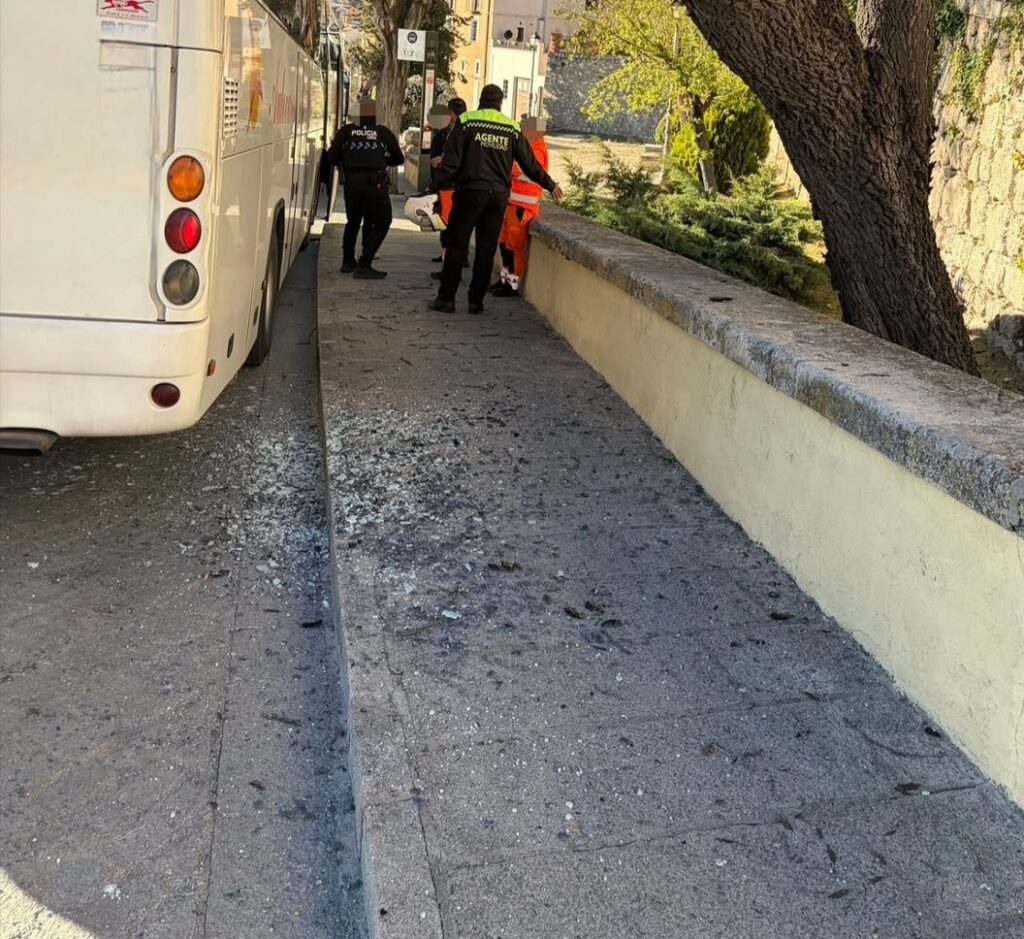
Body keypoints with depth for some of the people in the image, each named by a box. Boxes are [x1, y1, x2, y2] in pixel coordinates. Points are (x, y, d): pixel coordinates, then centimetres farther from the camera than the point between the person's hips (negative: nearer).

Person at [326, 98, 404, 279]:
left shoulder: (346, 131, 9)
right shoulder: (383, 133, 7)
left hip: (352, 183, 3)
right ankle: (364, 264, -4)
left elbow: (331, 158, 9)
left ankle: (348, 262, 30)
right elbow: (398, 159, 13)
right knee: (381, 223, 8)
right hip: (375, 183, -3)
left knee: (353, 221, 24)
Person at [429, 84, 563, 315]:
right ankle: (476, 301, 10)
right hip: (499, 195, 3)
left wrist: (440, 185, -4)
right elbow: (530, 163, 13)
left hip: (470, 192, -3)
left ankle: (446, 298, 2)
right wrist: (550, 185, 25)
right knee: (486, 249, 8)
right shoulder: (512, 128, 7)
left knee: (456, 246, 3)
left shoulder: (466, 122, -2)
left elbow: (451, 159, -8)